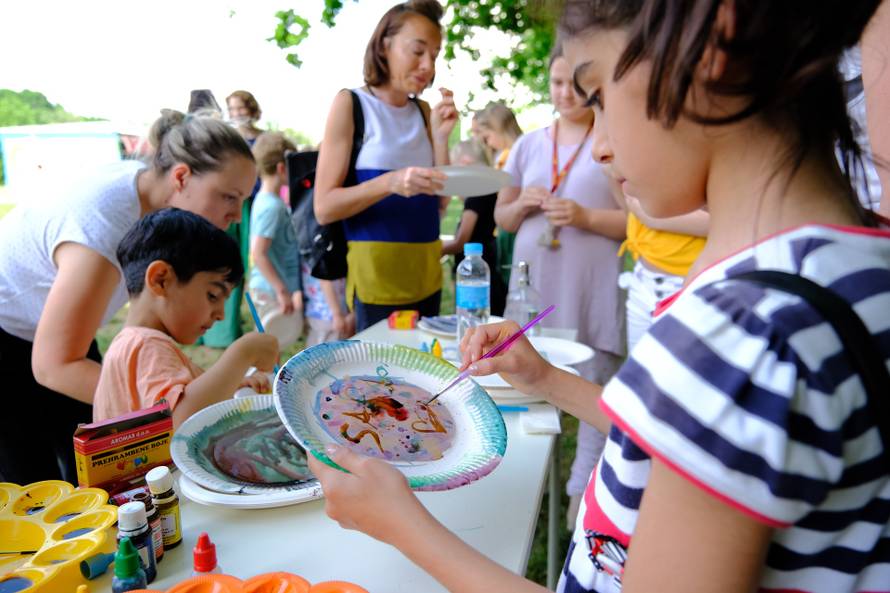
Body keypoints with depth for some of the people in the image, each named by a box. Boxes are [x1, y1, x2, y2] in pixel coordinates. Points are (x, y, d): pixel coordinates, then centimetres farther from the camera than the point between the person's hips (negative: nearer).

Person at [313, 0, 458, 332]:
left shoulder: (424, 112, 11)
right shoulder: (351, 103, -4)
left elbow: (439, 201, 7)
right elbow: (324, 208, -11)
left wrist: (441, 136, -4)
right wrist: (390, 182, -27)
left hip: (427, 274, 5)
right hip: (376, 276, -5)